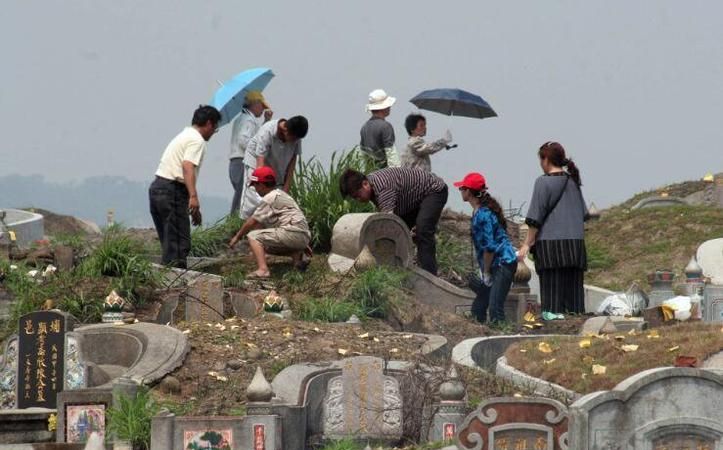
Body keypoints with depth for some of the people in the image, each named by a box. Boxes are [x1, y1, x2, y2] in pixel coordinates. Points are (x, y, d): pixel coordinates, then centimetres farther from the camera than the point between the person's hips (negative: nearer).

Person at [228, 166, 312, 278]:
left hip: (292, 233, -9)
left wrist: (237, 236, 7)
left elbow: (253, 222, -3)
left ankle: (263, 269, -29)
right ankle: (297, 254, 8)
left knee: (253, 236, -9)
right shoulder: (281, 194, 22)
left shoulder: (270, 198, -7)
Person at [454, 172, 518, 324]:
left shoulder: (483, 214, -18)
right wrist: (483, 269, 14)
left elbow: (489, 247, -20)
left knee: (495, 308, -16)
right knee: (478, 308, 11)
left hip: (503, 264, -10)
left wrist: (486, 272, -11)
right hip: (496, 266, 10)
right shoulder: (478, 212, 13)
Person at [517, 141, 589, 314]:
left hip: (551, 243, -6)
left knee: (552, 297, -6)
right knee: (574, 292, 6)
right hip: (575, 244, 6)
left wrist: (527, 244, -3)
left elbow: (536, 218, -8)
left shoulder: (544, 182, -6)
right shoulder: (573, 182, 12)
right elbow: (583, 214, 17)